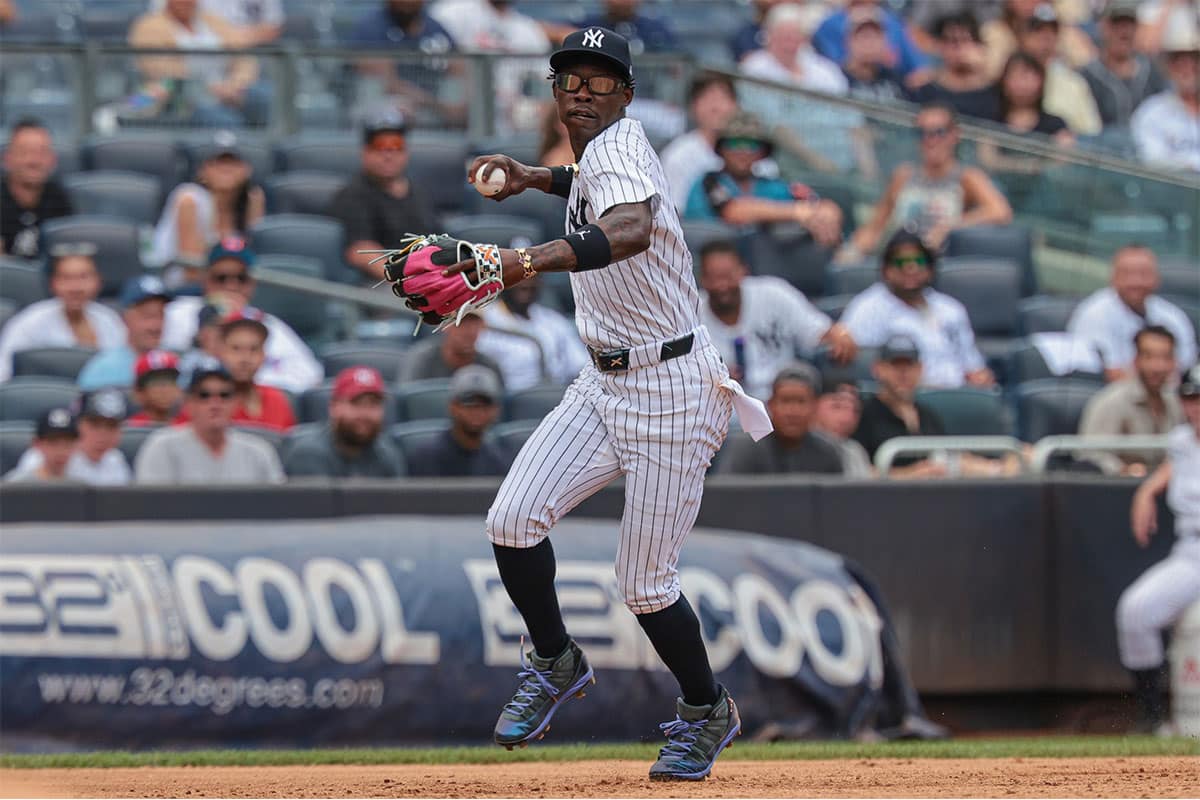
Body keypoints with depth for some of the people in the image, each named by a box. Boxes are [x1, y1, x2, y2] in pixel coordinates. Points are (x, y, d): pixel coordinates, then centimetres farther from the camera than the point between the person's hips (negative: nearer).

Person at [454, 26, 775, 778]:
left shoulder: (618, 147, -19)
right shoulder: (601, 155, 9)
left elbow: (631, 230, -43)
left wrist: (534, 259, -58)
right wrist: (540, 179, 22)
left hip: (671, 393, -8)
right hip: (605, 383, 8)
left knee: (645, 584, -3)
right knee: (513, 520, -8)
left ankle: (707, 711, 23)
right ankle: (555, 664, 15)